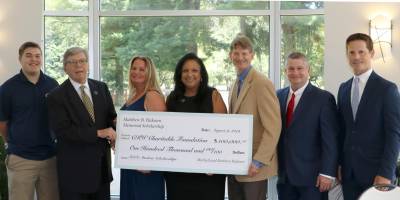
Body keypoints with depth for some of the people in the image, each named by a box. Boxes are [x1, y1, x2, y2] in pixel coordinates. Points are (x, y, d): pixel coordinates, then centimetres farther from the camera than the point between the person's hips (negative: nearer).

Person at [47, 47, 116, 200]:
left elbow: (111, 117, 10)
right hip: (75, 168, -5)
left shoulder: (101, 88, 8)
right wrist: (98, 133, -20)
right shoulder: (57, 96, -8)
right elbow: (62, 131, -17)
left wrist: (113, 129, -14)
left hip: (102, 163, 5)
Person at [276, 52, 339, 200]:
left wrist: (327, 173, -14)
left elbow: (330, 140, -10)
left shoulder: (323, 98, -8)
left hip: (311, 176, -4)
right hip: (284, 175, 5)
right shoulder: (279, 96, 8)